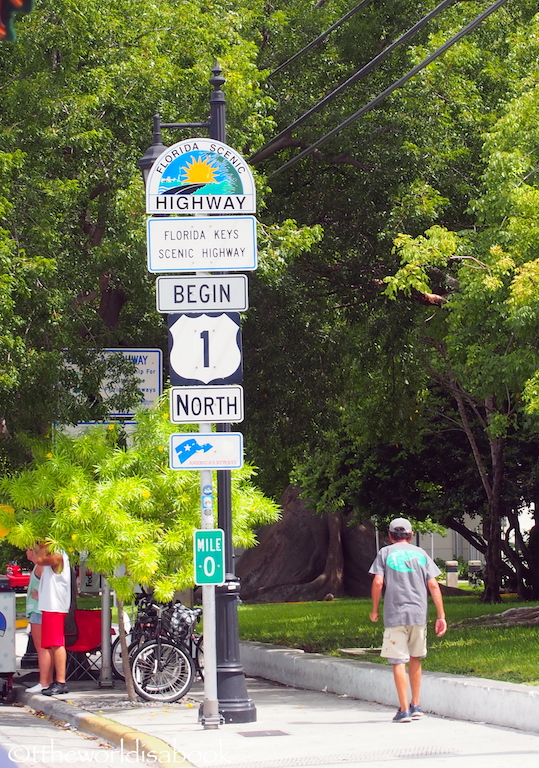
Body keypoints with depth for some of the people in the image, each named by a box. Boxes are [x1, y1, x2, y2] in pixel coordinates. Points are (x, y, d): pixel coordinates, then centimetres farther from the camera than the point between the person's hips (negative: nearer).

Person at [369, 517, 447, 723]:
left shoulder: (385, 553, 5)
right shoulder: (421, 554, 11)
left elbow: (378, 582, -7)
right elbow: (433, 586, 4)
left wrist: (374, 610, 5)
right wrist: (441, 616, 5)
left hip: (394, 615, -3)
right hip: (419, 614, 3)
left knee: (398, 662, -1)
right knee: (415, 659, 19)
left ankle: (404, 710, -5)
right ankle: (416, 706, 21)